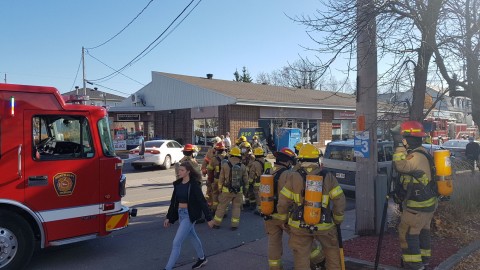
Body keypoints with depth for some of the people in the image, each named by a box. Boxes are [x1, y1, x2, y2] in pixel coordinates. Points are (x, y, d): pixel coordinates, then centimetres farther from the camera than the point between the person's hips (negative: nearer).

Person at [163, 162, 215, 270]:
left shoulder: (194, 184, -16)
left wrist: (209, 218, -12)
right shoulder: (178, 184, 3)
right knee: (193, 237, 24)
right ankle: (202, 258, 43)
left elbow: (202, 201, -14)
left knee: (176, 242, -9)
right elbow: (173, 201, 9)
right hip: (180, 214, 7)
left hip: (189, 215, -7)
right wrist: (169, 217, 8)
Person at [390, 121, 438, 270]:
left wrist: (399, 144, -34)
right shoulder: (422, 153, 9)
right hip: (428, 202, 10)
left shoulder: (416, 156, -25)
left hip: (418, 206, -10)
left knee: (407, 232, 0)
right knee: (422, 230, 21)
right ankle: (424, 257, 34)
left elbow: (400, 165, -42)